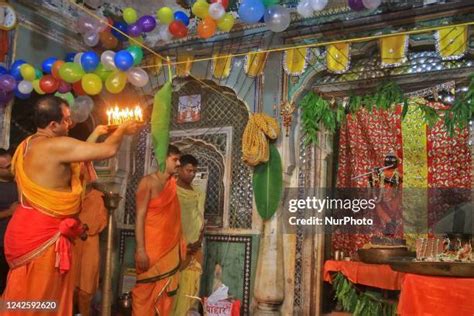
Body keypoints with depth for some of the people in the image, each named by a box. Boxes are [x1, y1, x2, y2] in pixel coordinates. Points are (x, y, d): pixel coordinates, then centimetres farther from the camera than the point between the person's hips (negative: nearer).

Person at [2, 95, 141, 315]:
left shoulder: (27, 145, 10)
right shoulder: (57, 145, -19)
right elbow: (109, 150, -17)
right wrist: (122, 130, 2)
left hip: (27, 228, 10)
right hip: (41, 233, -10)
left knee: (25, 295, 16)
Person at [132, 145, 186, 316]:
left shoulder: (173, 184, 9)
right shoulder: (148, 182, -8)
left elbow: (174, 218, 11)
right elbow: (140, 216, -13)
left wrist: (181, 243, 7)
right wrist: (140, 249, -18)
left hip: (170, 248, 6)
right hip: (151, 247, -6)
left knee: (165, 293, 9)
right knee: (145, 292, 2)